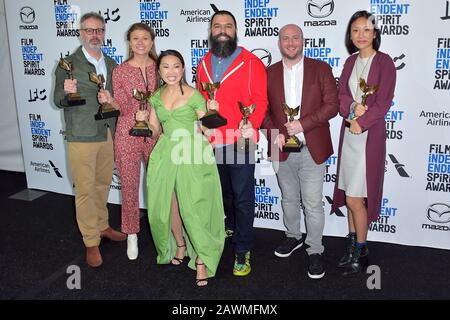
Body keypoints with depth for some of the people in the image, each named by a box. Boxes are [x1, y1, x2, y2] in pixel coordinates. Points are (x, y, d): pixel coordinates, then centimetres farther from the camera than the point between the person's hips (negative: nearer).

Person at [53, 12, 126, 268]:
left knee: (103, 185, 17)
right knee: (85, 190, 0)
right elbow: (59, 101, -6)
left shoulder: (111, 64, 11)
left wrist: (112, 101, -6)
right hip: (81, 137, -5)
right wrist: (66, 93, -28)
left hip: (107, 135, 5)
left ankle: (102, 226, 35)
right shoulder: (68, 64, -4)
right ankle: (91, 242, 10)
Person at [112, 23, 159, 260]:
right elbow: (124, 108, -8)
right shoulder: (120, 71, -2)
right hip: (128, 134, -1)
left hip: (155, 132, 2)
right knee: (129, 186, 6)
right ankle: (132, 235, 21)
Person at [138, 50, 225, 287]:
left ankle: (201, 259, 10)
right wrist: (145, 120, 0)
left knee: (193, 208, -5)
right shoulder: (156, 97, 8)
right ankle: (179, 246, 37)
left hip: (192, 156, -5)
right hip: (166, 154, 5)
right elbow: (157, 131, 16)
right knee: (167, 205, 12)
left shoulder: (194, 95, -5)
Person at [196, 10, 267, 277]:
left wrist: (252, 124, -25)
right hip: (212, 141, 6)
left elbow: (260, 100, -9)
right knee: (223, 193, 22)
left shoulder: (251, 62, -4)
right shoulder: (204, 64, 13)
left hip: (240, 140, -5)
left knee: (243, 198, 0)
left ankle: (242, 251, 12)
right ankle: (231, 228, 46)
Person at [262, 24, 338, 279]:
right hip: (282, 149, 3)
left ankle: (315, 251, 17)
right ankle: (293, 237, 39)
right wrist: (274, 133, -10)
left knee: (313, 204, 1)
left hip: (312, 150, -3)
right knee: (289, 199, 19)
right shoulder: (269, 73, 6)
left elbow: (332, 104, -6)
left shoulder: (321, 69, 0)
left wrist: (303, 124, -16)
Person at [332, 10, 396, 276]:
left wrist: (360, 122, -13)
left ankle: (361, 252, 14)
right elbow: (341, 94, 4)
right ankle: (353, 245, 25)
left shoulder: (384, 62, -6)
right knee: (350, 196, 10)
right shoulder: (351, 61, 12)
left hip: (370, 135, -6)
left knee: (354, 198, -4)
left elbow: (383, 103, -11)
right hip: (349, 133, 6)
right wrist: (353, 107, -15)